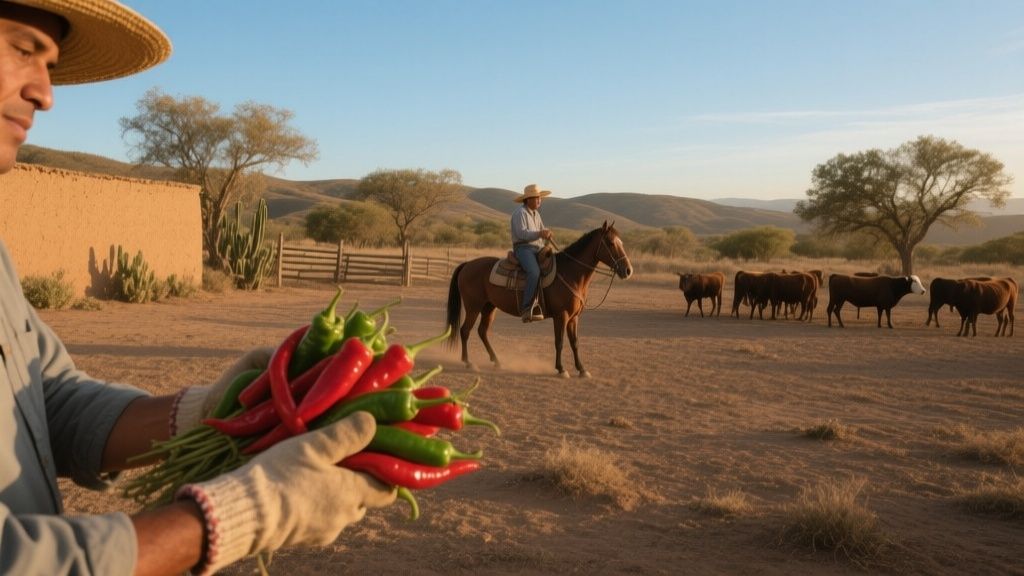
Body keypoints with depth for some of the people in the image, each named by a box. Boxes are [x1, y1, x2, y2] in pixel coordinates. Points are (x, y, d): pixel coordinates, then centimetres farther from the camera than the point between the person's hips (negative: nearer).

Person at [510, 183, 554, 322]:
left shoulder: (536, 213, 18)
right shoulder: (520, 213, -8)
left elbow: (542, 231, 18)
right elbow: (522, 233, -19)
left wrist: (547, 233, -6)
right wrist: (539, 233, -30)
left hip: (538, 249, 9)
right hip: (523, 249, -9)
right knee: (534, 272, -33)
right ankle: (526, 310, -33)